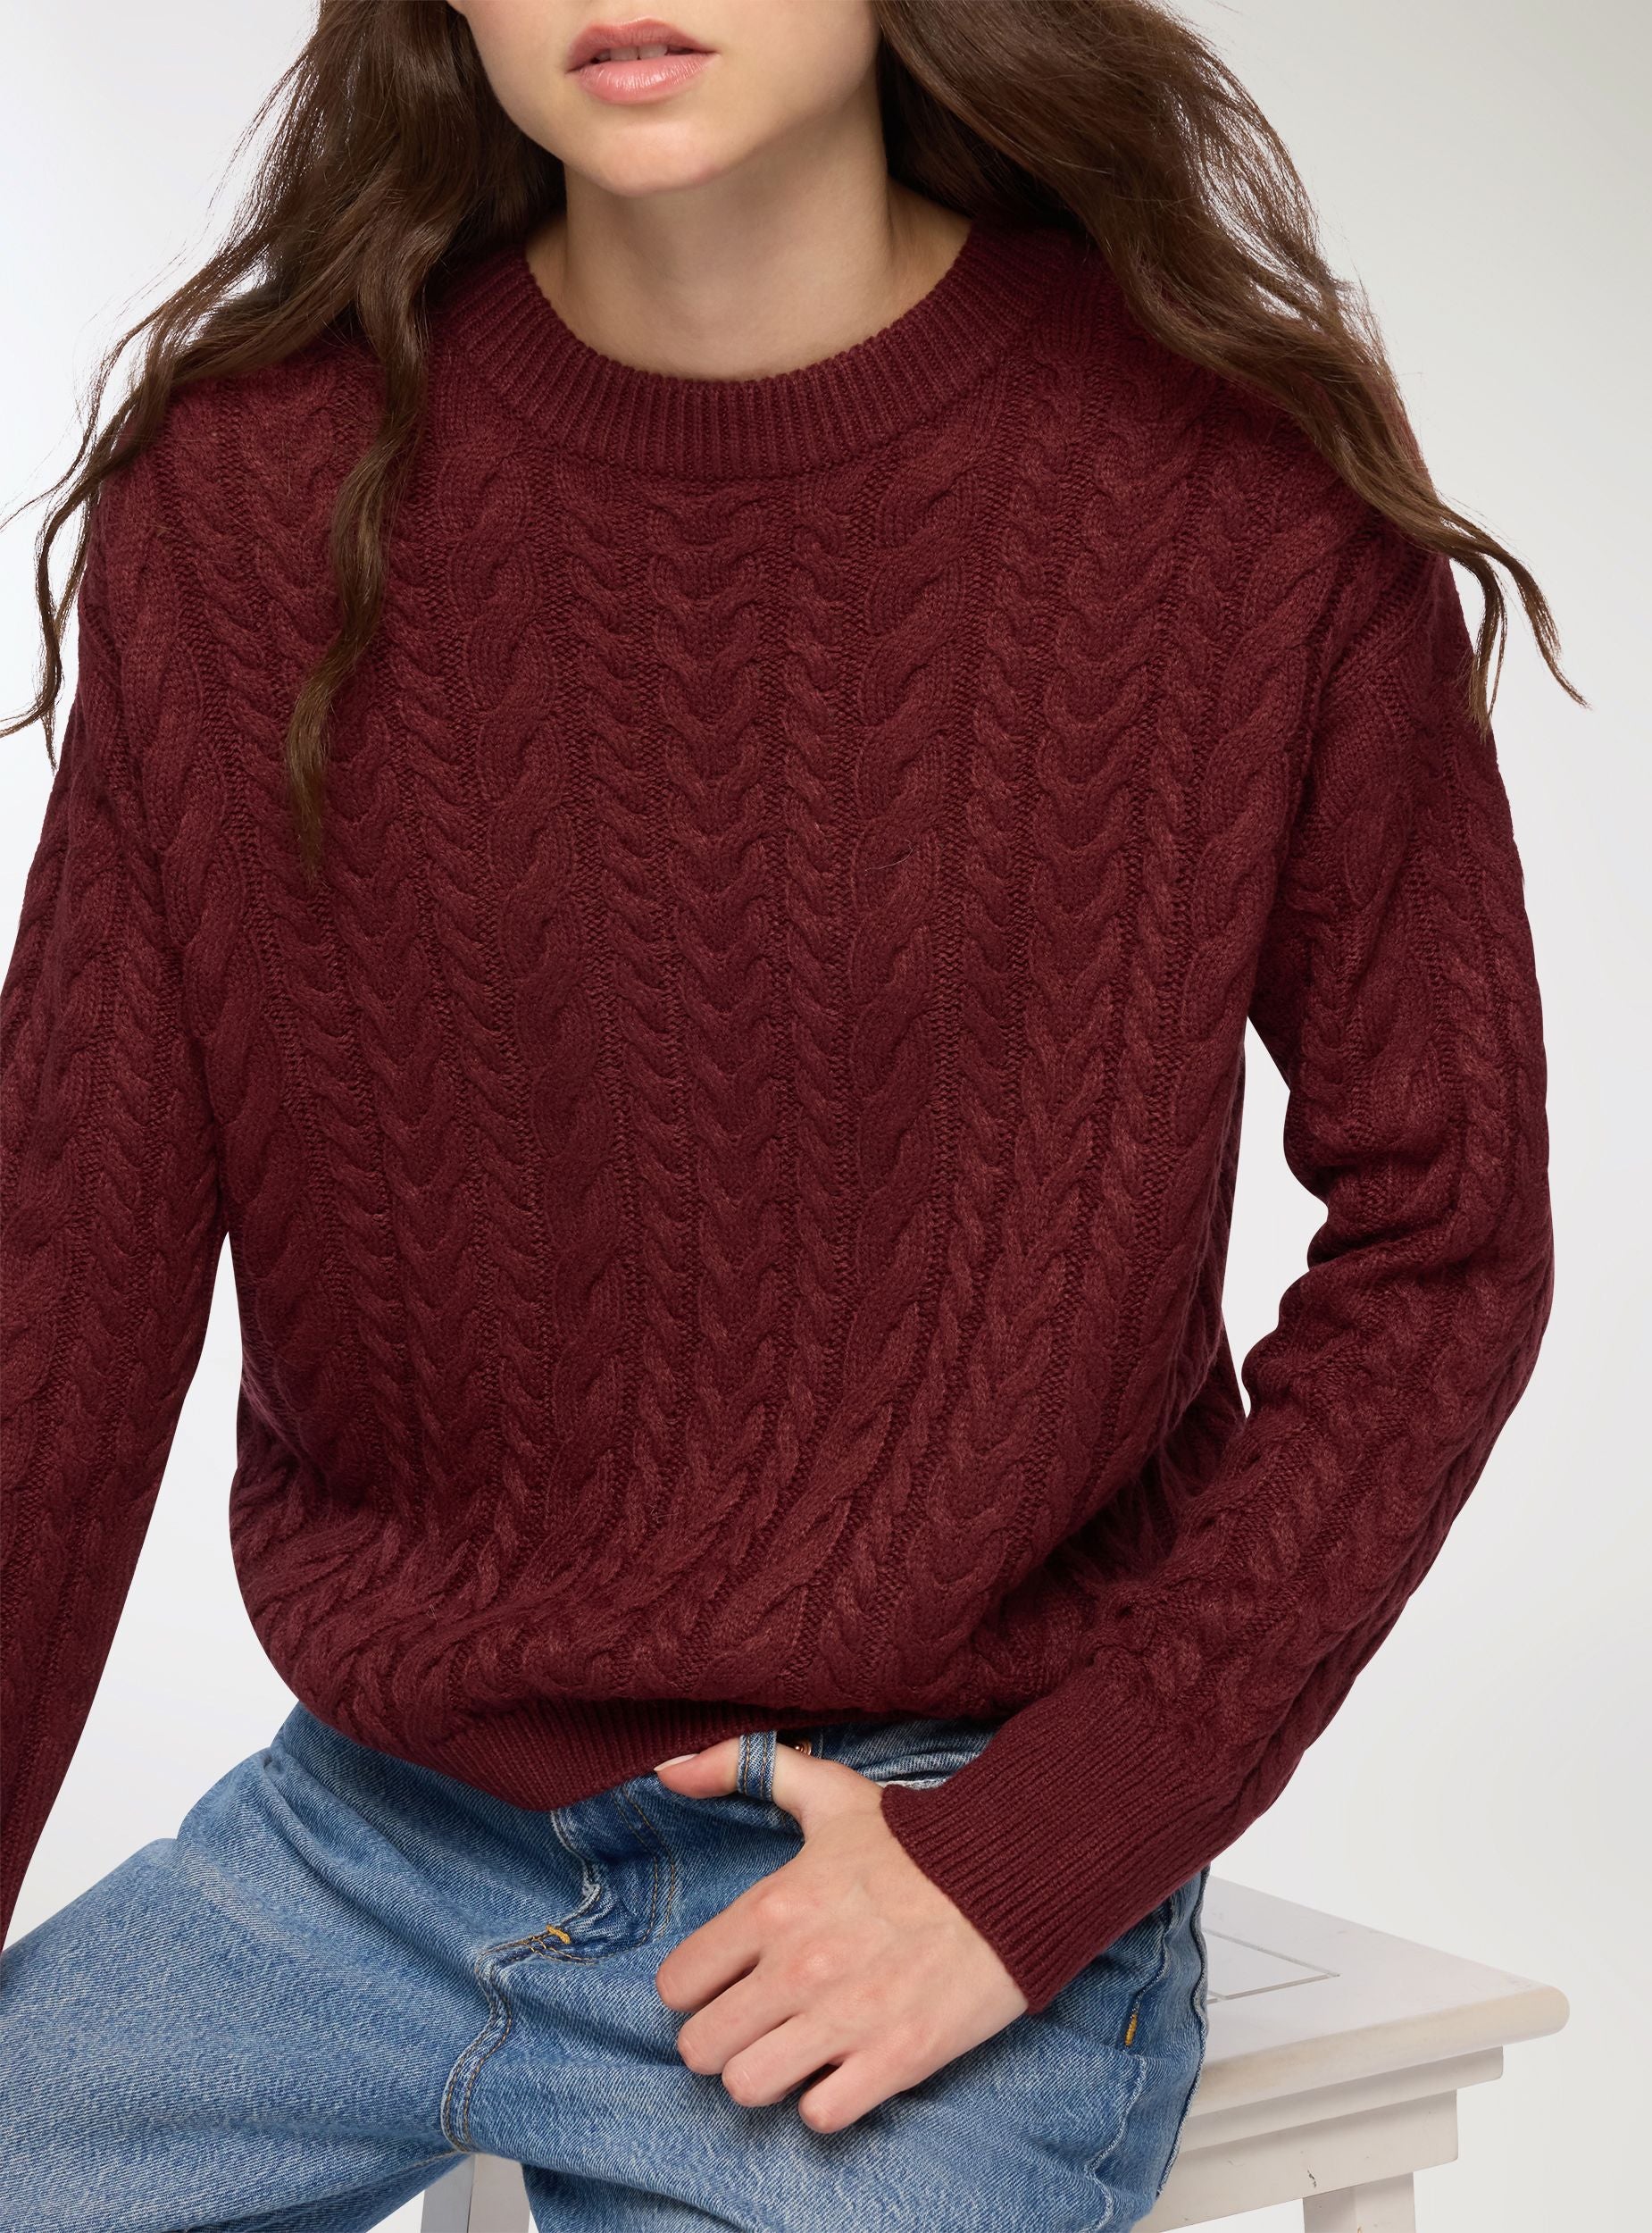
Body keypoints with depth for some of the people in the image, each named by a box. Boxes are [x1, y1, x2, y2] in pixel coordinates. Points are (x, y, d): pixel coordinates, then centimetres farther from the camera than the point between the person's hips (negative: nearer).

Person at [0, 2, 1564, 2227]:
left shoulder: (1234, 484, -12)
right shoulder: (245, 490, -5)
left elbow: (1442, 1240, -5)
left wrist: (1029, 1867, -11)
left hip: (951, 1857, -2)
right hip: (368, 1839, 3)